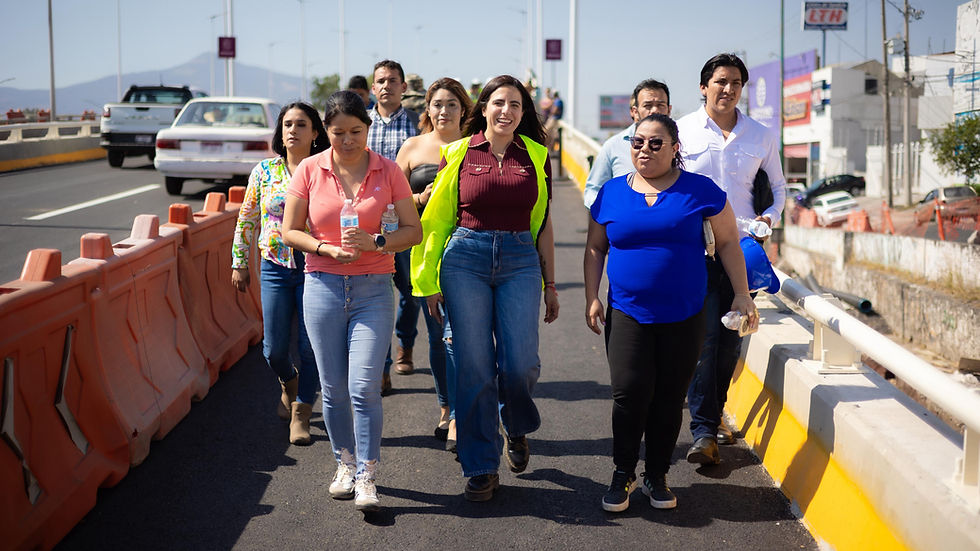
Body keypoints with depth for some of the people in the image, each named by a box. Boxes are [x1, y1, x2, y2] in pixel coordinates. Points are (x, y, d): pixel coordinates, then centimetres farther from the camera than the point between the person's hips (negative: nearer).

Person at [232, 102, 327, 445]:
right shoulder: (264, 171, 3)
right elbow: (247, 219, 10)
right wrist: (239, 263, 10)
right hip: (275, 268, 2)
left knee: (311, 346, -1)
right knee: (274, 348, 3)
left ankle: (301, 413, 16)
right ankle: (289, 384, 37)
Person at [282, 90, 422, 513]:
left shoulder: (387, 171, 0)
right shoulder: (310, 170, 1)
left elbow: (414, 231, 1)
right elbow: (290, 230, 5)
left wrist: (374, 242, -16)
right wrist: (327, 248, -12)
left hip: (373, 289, -1)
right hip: (323, 287, 2)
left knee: (364, 387, -9)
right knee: (333, 388, 8)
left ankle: (366, 478, -1)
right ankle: (345, 465, 25)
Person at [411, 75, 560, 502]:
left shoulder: (536, 157, 9)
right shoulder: (459, 153, 5)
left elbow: (543, 225, 13)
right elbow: (436, 219, 8)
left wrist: (550, 284, 12)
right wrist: (429, 282, 5)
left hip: (520, 261, 1)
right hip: (465, 258, -1)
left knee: (520, 364, -7)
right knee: (474, 366, -3)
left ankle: (517, 429, 27)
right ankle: (481, 469, 9)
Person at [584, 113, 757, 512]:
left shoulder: (699, 190, 1)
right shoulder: (611, 193, 6)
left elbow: (728, 243, 6)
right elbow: (595, 248, 14)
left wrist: (742, 295, 1)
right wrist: (591, 297, 5)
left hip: (684, 317, 0)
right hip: (627, 315, 0)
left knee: (669, 399, 5)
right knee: (629, 393, -10)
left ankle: (657, 476, 22)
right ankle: (623, 474, 9)